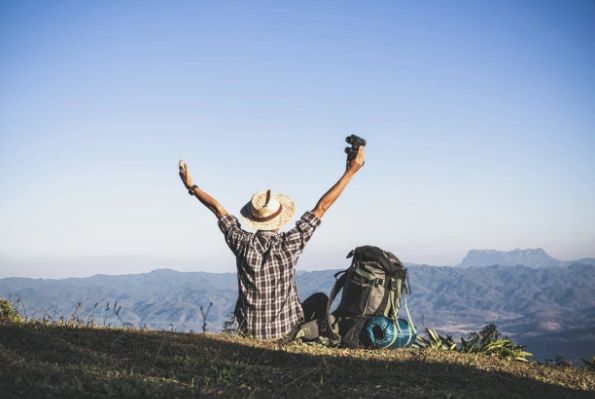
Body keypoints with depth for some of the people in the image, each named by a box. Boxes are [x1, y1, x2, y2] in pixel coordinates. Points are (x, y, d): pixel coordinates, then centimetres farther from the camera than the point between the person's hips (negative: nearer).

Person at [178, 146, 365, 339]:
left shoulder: (243, 244, -13)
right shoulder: (290, 244, -17)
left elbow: (217, 208, -1)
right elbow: (322, 207, -12)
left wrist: (191, 187, 12)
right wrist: (350, 173, -6)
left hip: (250, 330, 3)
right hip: (286, 329, -2)